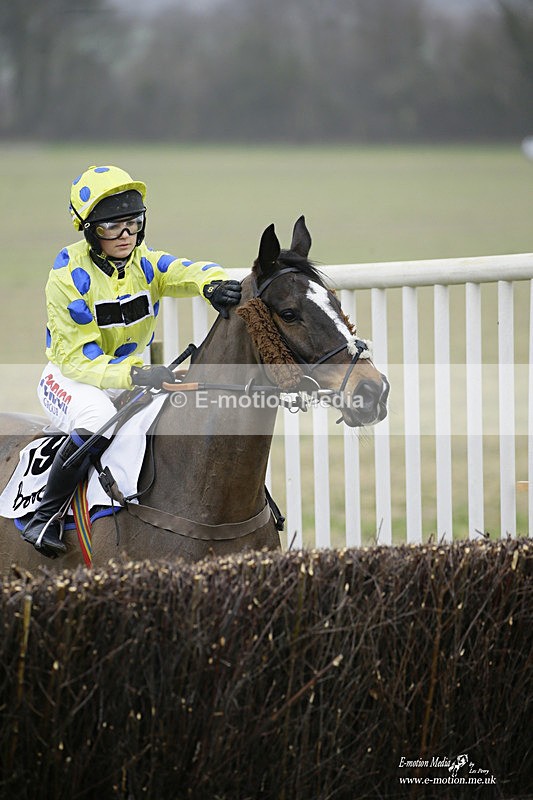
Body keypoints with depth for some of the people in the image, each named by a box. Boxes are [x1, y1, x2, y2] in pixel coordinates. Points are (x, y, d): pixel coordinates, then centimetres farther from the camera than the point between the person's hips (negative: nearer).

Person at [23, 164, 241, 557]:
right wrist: (135, 376, -38)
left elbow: (185, 272, -25)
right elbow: (75, 356, -23)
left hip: (135, 374, 6)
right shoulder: (68, 277, -19)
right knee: (99, 422, -39)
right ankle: (44, 517, -22)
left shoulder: (145, 263, -4)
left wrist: (213, 283, -52)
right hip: (69, 378, -6)